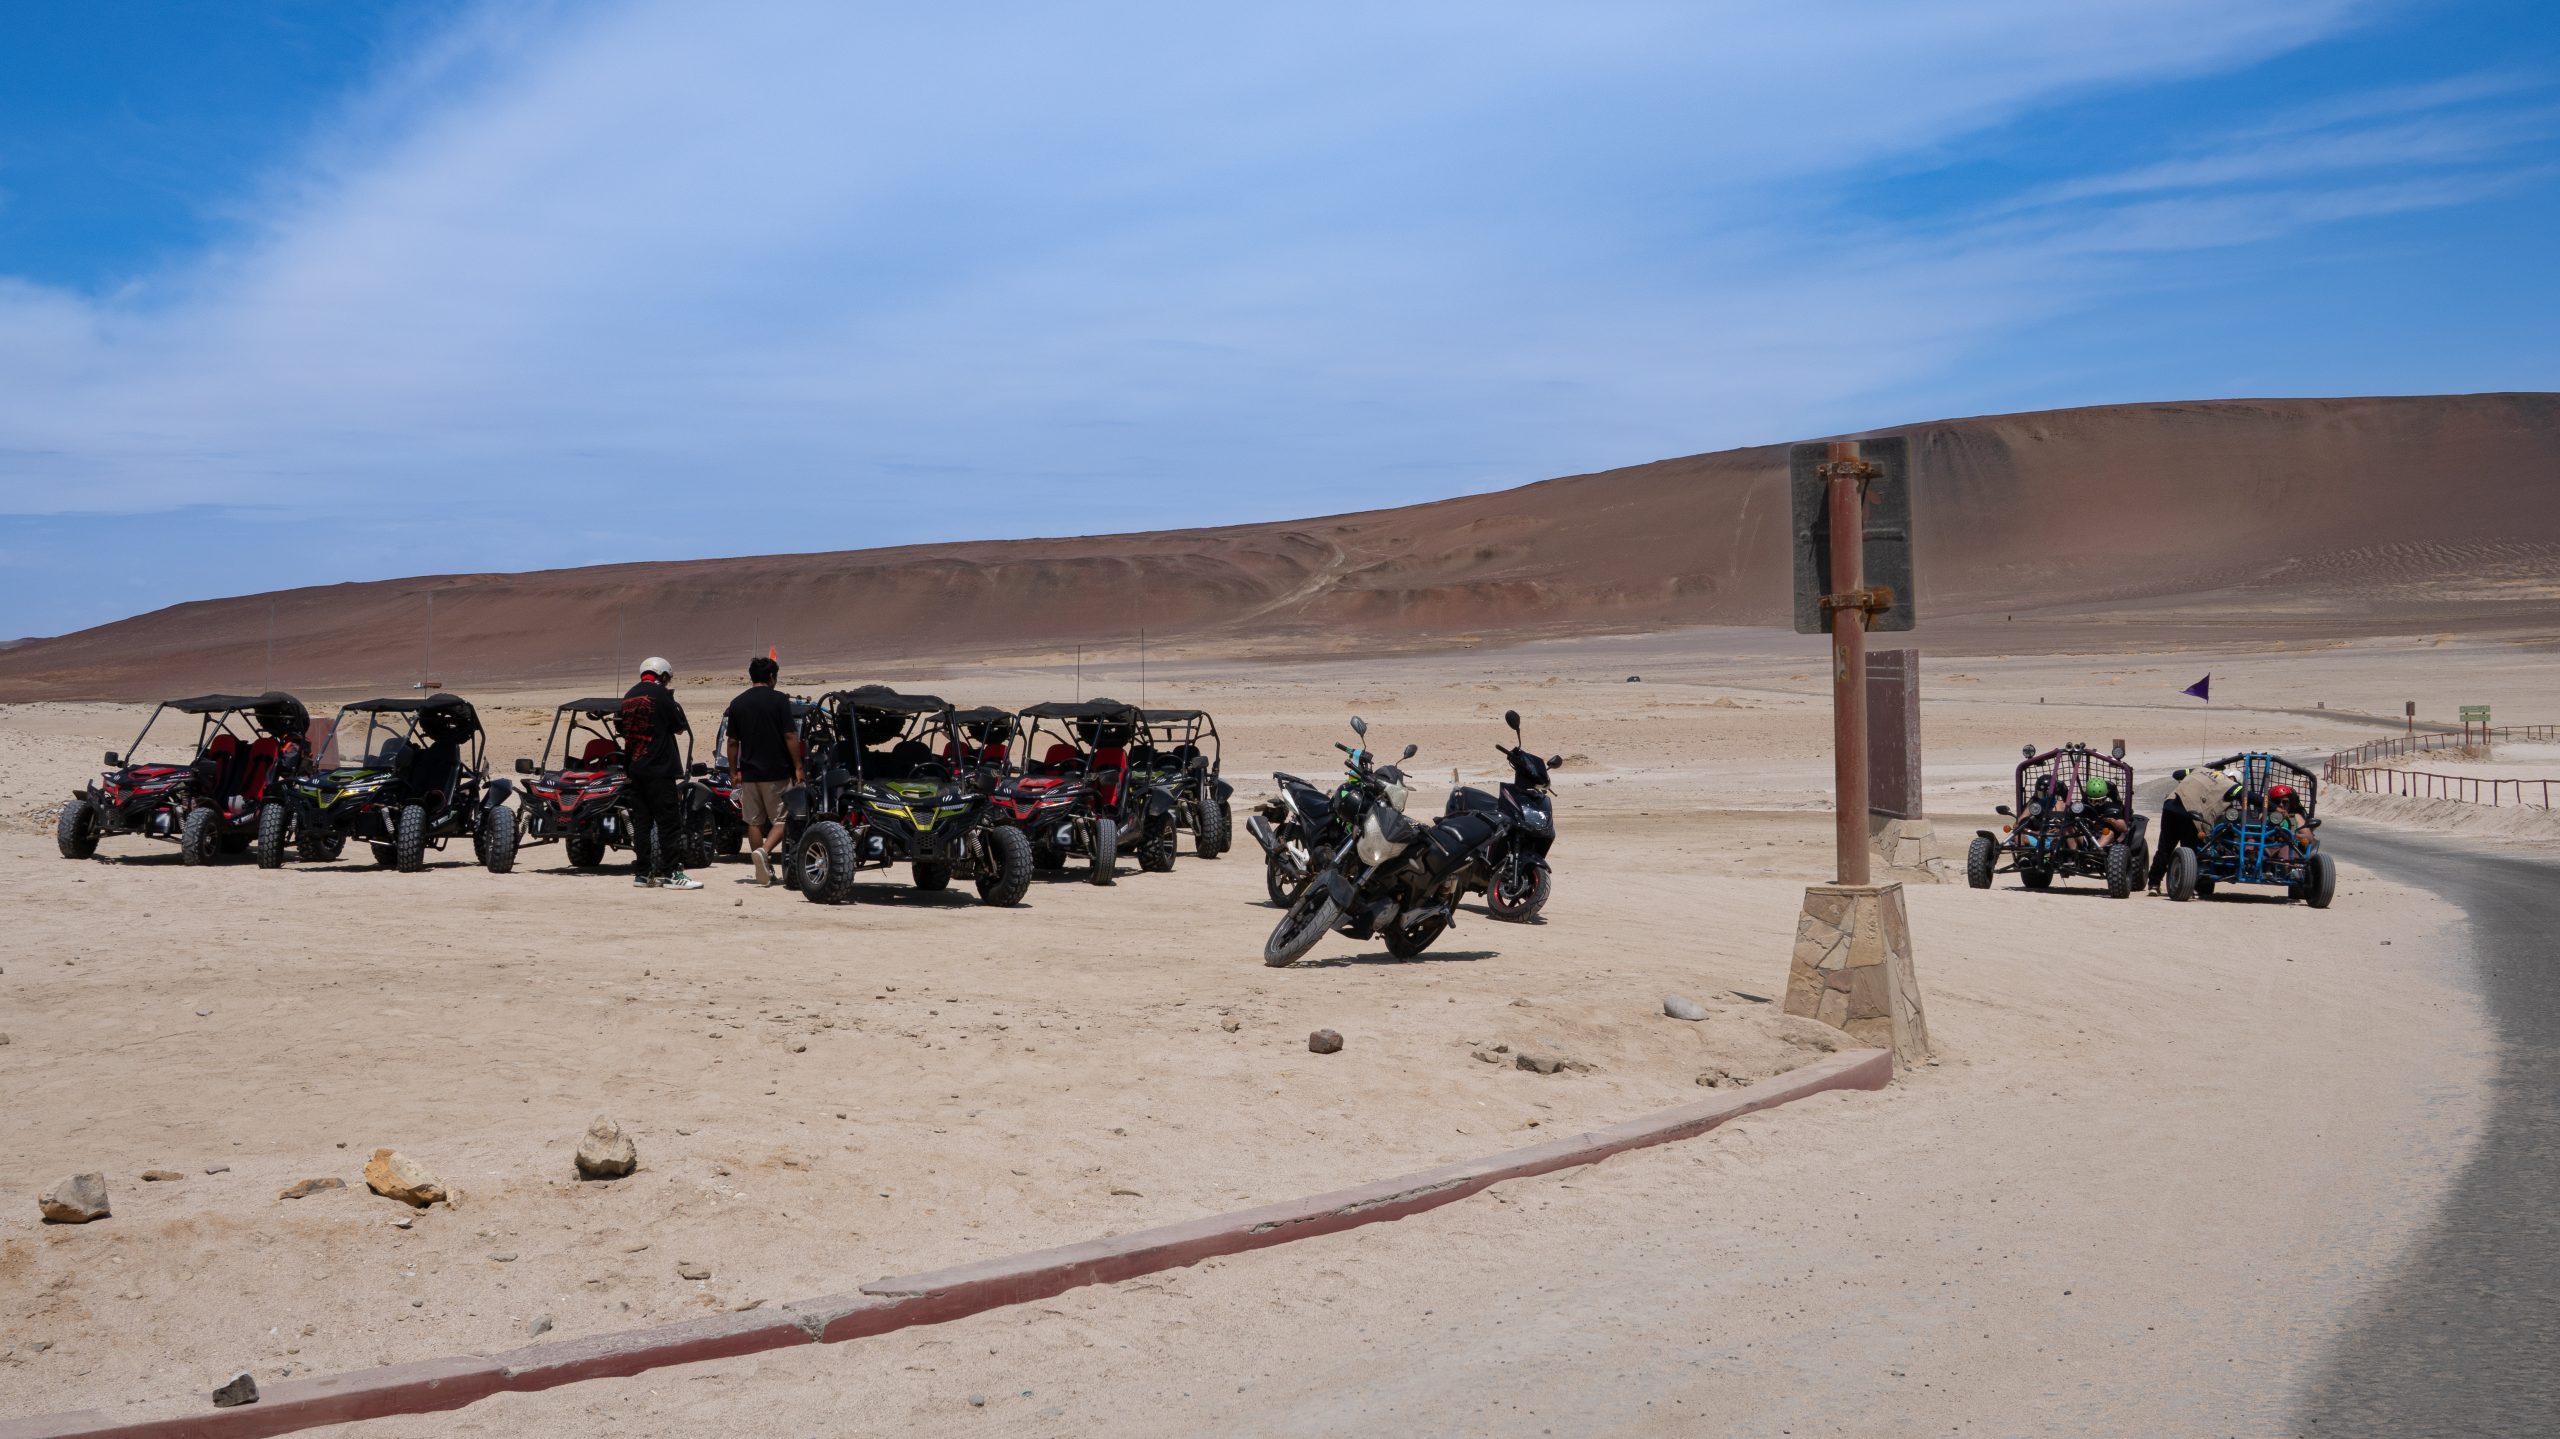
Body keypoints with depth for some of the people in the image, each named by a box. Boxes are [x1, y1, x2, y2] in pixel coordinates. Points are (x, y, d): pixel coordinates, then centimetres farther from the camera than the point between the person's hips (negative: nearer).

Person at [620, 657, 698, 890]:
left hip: (634, 768, 7)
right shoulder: (660, 694, -8)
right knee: (669, 822, -3)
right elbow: (680, 728, -1)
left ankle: (642, 873, 10)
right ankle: (670, 873, -5)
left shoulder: (629, 696, 14)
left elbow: (626, 731, 19)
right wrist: (678, 709, 13)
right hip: (658, 768, -7)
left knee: (642, 822, 9)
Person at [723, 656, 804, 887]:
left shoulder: (737, 703, 6)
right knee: (781, 818, 4)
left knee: (754, 821, 11)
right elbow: (790, 736, -11)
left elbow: (733, 742, 8)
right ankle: (764, 851, -21)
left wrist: (733, 771, 16)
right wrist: (799, 767, -6)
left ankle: (764, 871, 14)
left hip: (749, 772, 4)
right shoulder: (779, 700, -7)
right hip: (777, 772, -4)